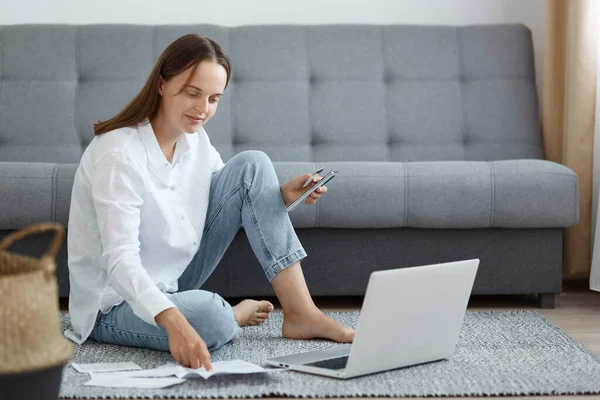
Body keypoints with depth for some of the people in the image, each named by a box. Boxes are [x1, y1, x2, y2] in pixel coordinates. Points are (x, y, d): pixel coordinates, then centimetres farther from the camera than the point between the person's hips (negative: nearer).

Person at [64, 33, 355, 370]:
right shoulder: (119, 153, -25)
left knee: (252, 165, -7)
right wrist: (173, 320, -51)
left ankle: (301, 313, -8)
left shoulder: (194, 139, -1)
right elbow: (120, 261, -35)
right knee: (208, 316, -41)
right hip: (116, 304, -7)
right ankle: (235, 314, -2)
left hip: (173, 280, 8)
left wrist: (281, 195, -13)